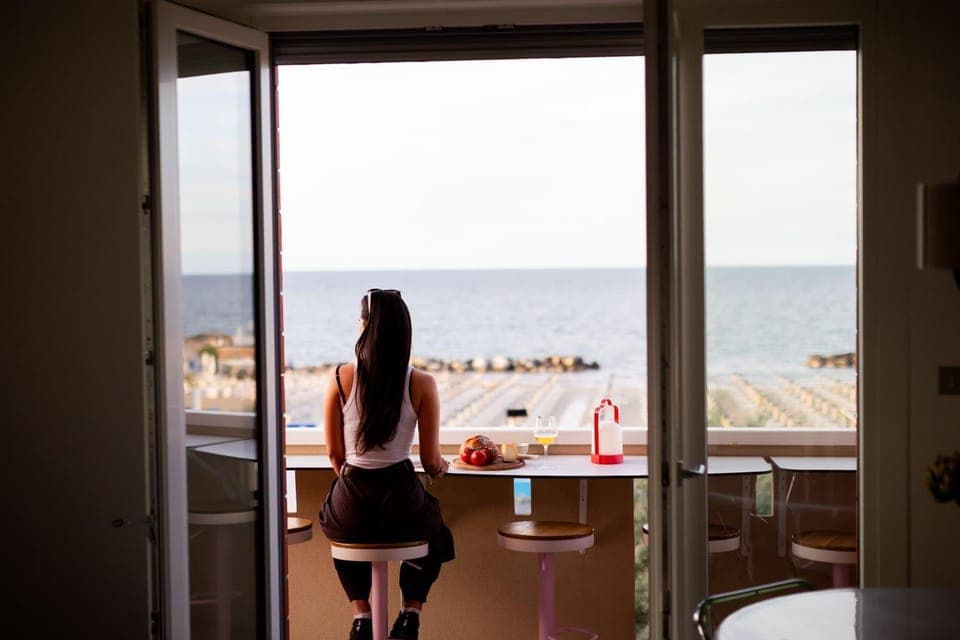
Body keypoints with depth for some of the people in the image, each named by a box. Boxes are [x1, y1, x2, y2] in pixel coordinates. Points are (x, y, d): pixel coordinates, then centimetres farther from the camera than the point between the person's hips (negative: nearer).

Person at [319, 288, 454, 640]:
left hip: (352, 503, 1)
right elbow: (431, 461, -3)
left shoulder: (340, 378, -6)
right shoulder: (422, 384, -8)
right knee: (437, 536, 36)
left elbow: (334, 452, 2)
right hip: (402, 499, 0)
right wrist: (441, 467, 21)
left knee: (335, 526, 39)